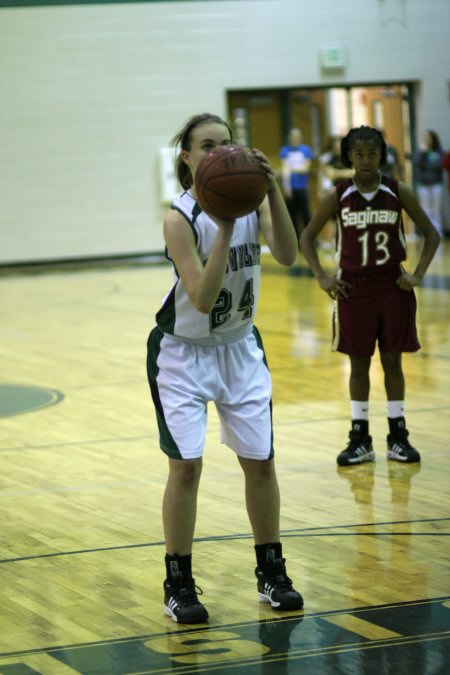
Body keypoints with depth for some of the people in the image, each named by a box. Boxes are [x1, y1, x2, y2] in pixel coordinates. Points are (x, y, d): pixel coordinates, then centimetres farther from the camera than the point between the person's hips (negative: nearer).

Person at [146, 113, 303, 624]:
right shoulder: (180, 218, -22)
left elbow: (287, 255, -26)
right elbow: (202, 298, -31)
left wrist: (272, 190, -37)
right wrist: (224, 228, -39)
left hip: (240, 347, 4)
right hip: (183, 352, -4)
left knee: (260, 461, 6)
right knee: (186, 464, -10)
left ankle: (271, 573, 21)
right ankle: (179, 586, 3)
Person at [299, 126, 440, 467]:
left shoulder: (399, 192, -4)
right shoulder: (338, 196, -4)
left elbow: (431, 234, 2)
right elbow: (307, 237, 5)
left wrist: (418, 274, -7)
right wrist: (323, 278, -4)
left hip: (393, 284, 0)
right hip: (353, 287, 0)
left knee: (392, 360, 6)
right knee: (359, 362, 6)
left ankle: (398, 437, 15)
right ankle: (360, 440, 13)